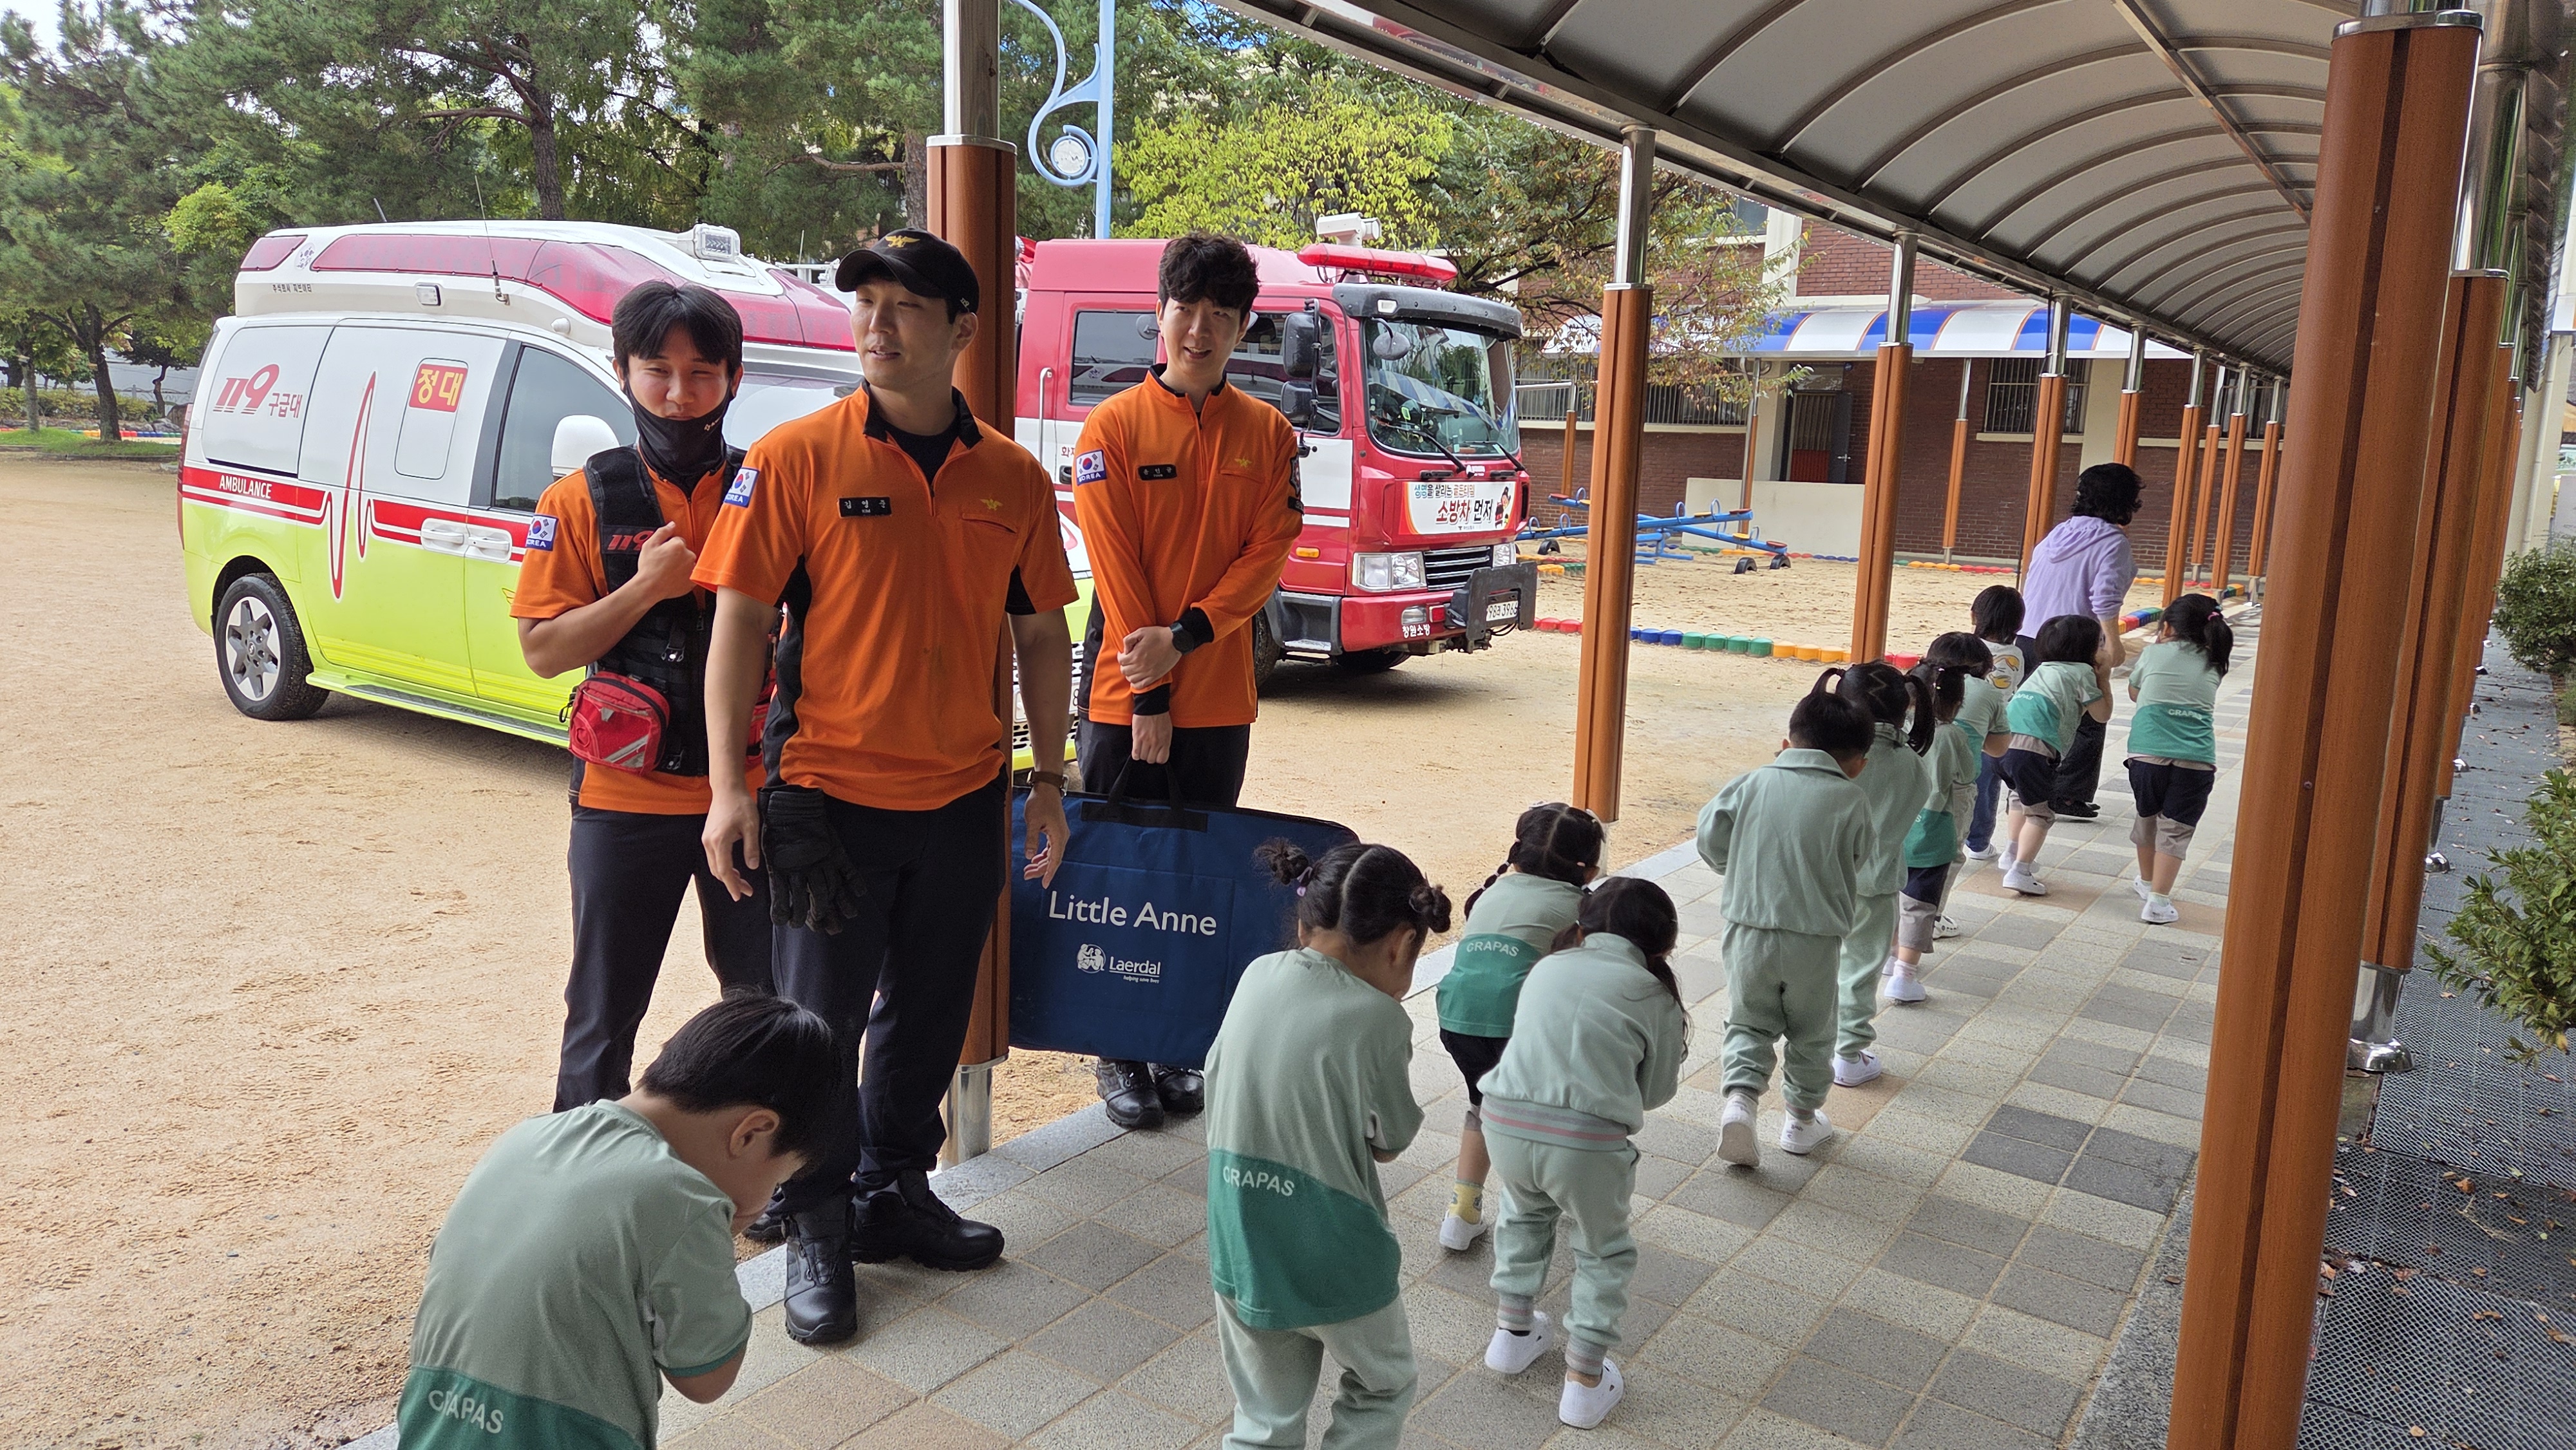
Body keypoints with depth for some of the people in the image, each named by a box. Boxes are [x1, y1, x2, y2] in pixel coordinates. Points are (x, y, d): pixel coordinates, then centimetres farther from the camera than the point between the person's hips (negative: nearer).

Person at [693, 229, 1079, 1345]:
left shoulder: (1012, 479, 2)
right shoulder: (796, 457, -8)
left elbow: (1041, 634, 9)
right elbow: (740, 618, -8)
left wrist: (1049, 777, 8)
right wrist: (729, 783, -13)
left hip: (962, 795, 4)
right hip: (827, 793, -3)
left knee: (931, 1013, 16)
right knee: (820, 1021, 7)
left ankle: (894, 1193, 37)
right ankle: (817, 1228, 26)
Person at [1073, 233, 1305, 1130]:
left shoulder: (1268, 434, 5)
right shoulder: (1114, 427, -3)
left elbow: (1268, 553, -1)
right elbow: (1116, 568, -7)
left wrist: (1185, 636, -15)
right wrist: (1149, 697, -11)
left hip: (1220, 698, 3)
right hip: (1125, 696, -2)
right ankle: (1119, 1055, 18)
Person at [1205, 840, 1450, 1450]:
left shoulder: (1257, 978, -5)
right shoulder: (1376, 1019, -19)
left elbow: (1217, 1088, 5)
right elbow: (1387, 1144, -6)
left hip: (1240, 1254, 5)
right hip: (1335, 1261, -4)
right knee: (1382, 1390, 25)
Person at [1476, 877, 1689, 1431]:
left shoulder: (1546, 969, 17)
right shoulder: (1655, 996, 8)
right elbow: (1655, 1093, 14)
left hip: (1509, 1122, 4)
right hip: (1586, 1141, -3)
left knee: (1524, 1217, 34)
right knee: (1603, 1253, 23)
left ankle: (1513, 1334, 44)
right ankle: (1584, 1383, 27)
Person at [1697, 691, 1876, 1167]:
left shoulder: (1751, 784, -3)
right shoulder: (1851, 801, -6)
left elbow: (1710, 837, -1)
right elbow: (1856, 861, 2)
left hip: (1749, 930, 1)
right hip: (1816, 937, -1)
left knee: (1749, 1022, 16)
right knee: (1811, 1032, 19)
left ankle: (1740, 1096, -7)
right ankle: (1803, 1119, 32)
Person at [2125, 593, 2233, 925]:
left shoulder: (2154, 654, 9)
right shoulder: (2213, 665, 12)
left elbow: (2134, 692, 24)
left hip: (2148, 754, 0)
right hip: (2196, 760, 0)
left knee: (2147, 819, 21)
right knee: (2175, 829, 3)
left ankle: (2147, 882, 39)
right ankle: (2158, 900, -6)